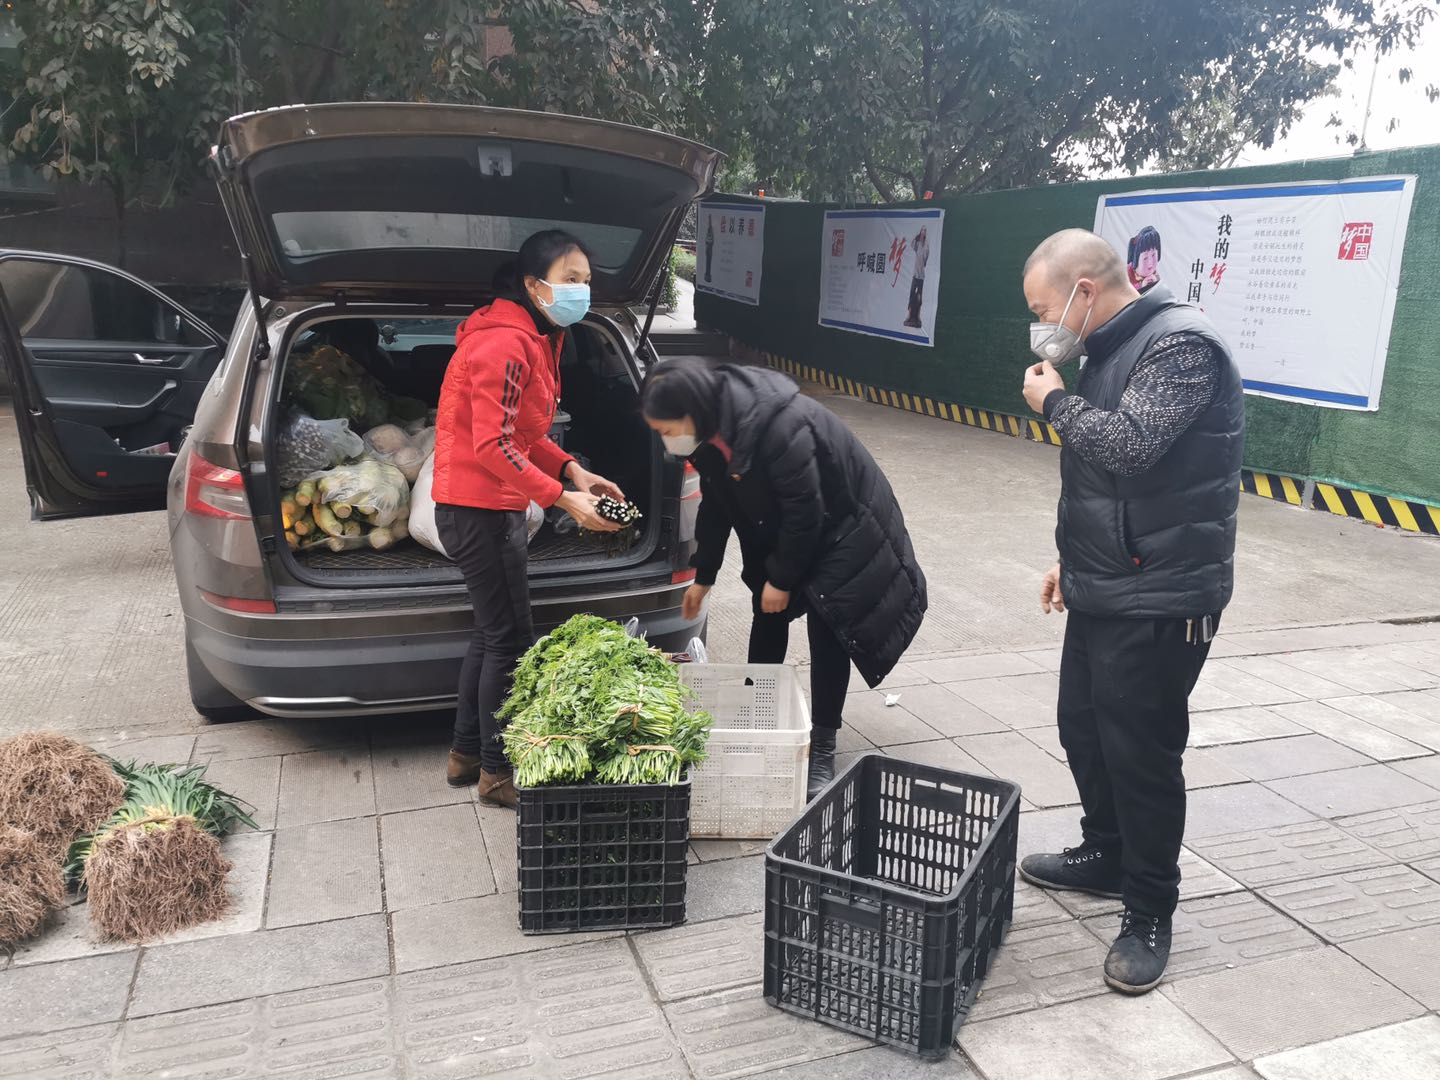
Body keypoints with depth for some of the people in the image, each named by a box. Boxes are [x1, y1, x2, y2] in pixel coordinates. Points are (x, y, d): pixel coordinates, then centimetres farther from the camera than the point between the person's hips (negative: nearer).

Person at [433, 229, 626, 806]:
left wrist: (572, 470, 3)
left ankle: (466, 754, 32)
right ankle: (496, 771, 14)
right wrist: (564, 499, -25)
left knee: (492, 633, 18)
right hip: (479, 509, -11)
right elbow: (492, 446, -25)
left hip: (495, 507, 11)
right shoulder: (505, 343, -21)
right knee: (510, 639, -1)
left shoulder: (536, 341, 12)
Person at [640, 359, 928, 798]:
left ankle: (822, 750, 2)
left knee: (827, 629, -8)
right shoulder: (710, 432, -12)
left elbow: (805, 511, -29)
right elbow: (716, 506, 3)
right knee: (767, 617, 12)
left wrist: (782, 578, -18)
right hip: (777, 529, 8)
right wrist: (703, 576, 9)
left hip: (839, 524, -7)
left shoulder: (779, 426, -38)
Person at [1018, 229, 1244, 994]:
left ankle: (1149, 915, 18)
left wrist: (1054, 400, -14)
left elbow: (1130, 445, -30)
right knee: (1083, 730, 19)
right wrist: (1076, 558, 22)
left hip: (1159, 602, -9)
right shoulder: (1112, 349, 12)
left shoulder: (1180, 344, -17)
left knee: (1141, 752, 0)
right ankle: (1106, 857, 40)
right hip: (1104, 591, 9)